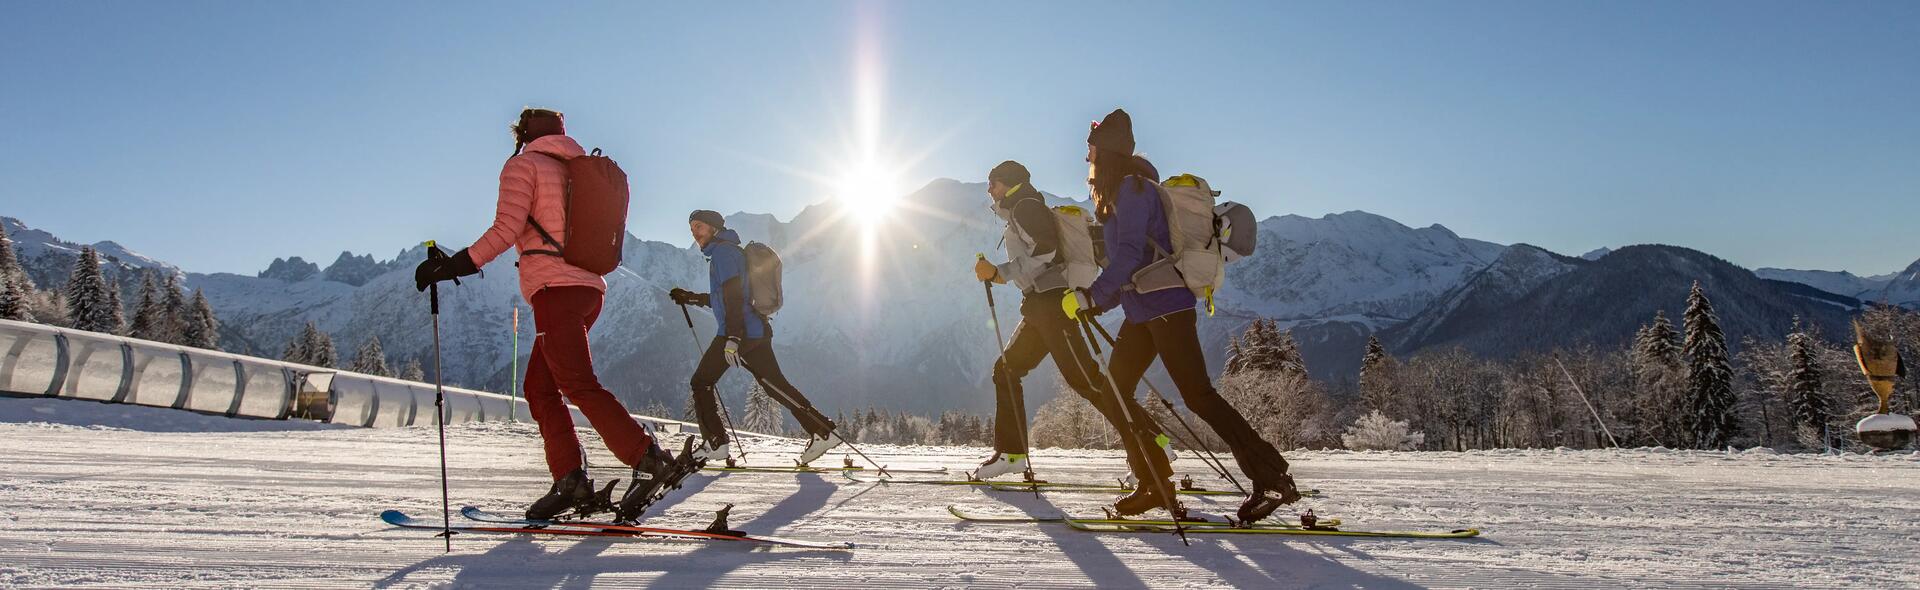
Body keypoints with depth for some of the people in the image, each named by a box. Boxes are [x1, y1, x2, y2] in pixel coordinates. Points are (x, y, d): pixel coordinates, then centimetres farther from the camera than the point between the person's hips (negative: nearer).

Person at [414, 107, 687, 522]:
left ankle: (649, 459, -24)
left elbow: (506, 229, -11)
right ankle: (570, 481, 1)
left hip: (555, 287, -8)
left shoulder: (523, 164, 2)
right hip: (589, 287, 8)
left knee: (579, 386, -13)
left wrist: (453, 265, -9)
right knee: (540, 387, 11)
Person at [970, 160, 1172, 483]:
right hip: (1039, 307, 11)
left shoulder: (1026, 207, -6)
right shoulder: (1020, 214, 25)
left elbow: (1045, 252, -20)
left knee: (1084, 378, -15)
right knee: (1006, 370, 12)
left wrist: (997, 272, -18)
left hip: (1051, 303, -11)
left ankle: (1150, 442, -16)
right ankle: (1011, 451, 16)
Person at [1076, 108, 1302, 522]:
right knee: (1114, 393, 8)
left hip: (1164, 308, -10)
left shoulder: (1132, 188, -11)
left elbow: (1129, 254, -20)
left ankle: (1272, 478, -11)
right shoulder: (1124, 190, 19)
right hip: (1143, 312, 10)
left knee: (1197, 395, -13)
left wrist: (1093, 297, -19)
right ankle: (1153, 483, 11)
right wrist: (1101, 301, 20)